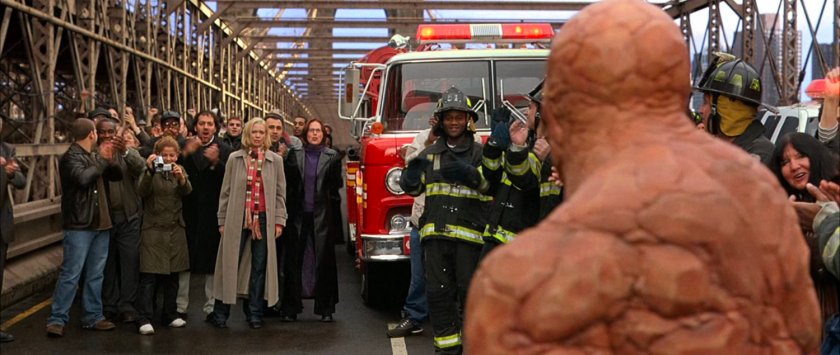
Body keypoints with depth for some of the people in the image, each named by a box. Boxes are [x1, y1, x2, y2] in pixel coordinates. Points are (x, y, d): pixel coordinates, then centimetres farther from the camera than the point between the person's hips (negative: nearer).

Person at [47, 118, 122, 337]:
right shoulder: (71, 157, -9)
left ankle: (92, 317, 17)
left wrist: (108, 160, -9)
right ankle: (57, 319, -2)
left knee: (95, 275, 11)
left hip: (100, 223, 8)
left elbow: (116, 175, 11)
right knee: (71, 274, -7)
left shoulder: (94, 156, 14)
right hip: (79, 225, -8)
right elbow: (82, 178, -26)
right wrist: (102, 161, -12)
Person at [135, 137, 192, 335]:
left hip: (175, 229, 4)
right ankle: (144, 319, -10)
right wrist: (150, 171, -35)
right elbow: (142, 192, -20)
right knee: (149, 276, -9)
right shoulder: (152, 172, -3)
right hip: (153, 229, -4)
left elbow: (187, 191, -11)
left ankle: (170, 314, 21)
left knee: (172, 275, 11)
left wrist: (182, 178, -32)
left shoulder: (179, 171, 8)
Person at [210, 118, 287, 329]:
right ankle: (221, 312, 10)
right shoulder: (234, 159, 4)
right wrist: (222, 221, 3)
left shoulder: (275, 160, 5)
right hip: (237, 219, -1)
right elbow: (226, 192, 6)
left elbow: (280, 193, 6)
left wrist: (279, 221, -1)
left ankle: (254, 313, 13)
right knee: (230, 264, 2)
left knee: (260, 267, 5)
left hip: (264, 219, 1)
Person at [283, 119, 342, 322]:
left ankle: (326, 308, 7)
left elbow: (335, 186, 4)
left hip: (321, 216, -1)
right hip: (298, 215, 1)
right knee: (294, 261, 3)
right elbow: (287, 182, 4)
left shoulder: (332, 157, 5)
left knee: (324, 261, 0)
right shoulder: (295, 155, 7)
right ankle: (290, 308, 10)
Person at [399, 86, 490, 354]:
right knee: (438, 291, 3)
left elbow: (491, 182, -10)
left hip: (469, 233, -3)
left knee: (470, 291, 2)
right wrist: (412, 174, -9)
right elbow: (412, 188, 14)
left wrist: (470, 175, -29)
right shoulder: (430, 154, 15)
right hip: (436, 233, 3)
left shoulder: (479, 153, 6)